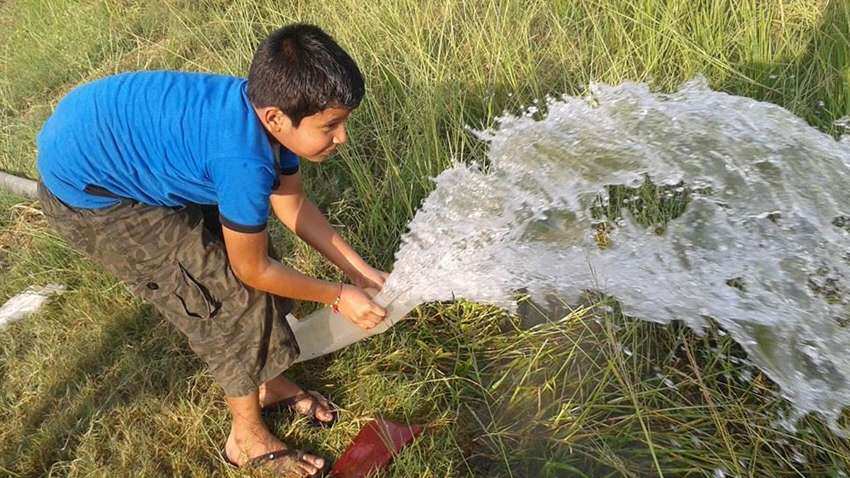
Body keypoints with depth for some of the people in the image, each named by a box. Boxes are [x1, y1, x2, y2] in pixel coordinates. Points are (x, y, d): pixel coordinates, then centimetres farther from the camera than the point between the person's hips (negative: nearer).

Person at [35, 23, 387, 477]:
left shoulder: (269, 107, -13)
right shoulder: (245, 160, -38)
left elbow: (292, 203, 1)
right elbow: (254, 271, -22)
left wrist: (360, 271, 2)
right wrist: (338, 296, -8)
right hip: (87, 191, -8)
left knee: (244, 251, 9)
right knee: (229, 296, -7)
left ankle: (269, 382, 32)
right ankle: (248, 438, 16)